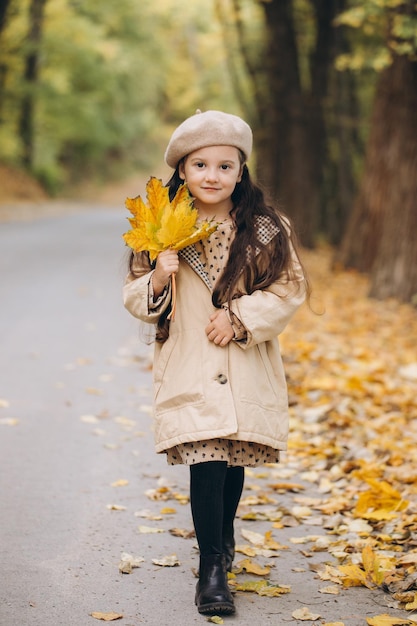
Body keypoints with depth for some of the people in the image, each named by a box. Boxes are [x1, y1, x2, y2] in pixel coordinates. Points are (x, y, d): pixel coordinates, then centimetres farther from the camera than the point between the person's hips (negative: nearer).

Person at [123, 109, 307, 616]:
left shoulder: (266, 230, 0)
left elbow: (289, 289, -2)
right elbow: (135, 298, 3)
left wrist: (240, 316, -14)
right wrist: (157, 279, -18)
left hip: (246, 372, 1)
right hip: (189, 372, -1)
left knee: (233, 461, 11)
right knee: (206, 464, -11)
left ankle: (222, 540, 38)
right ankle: (212, 567, 0)